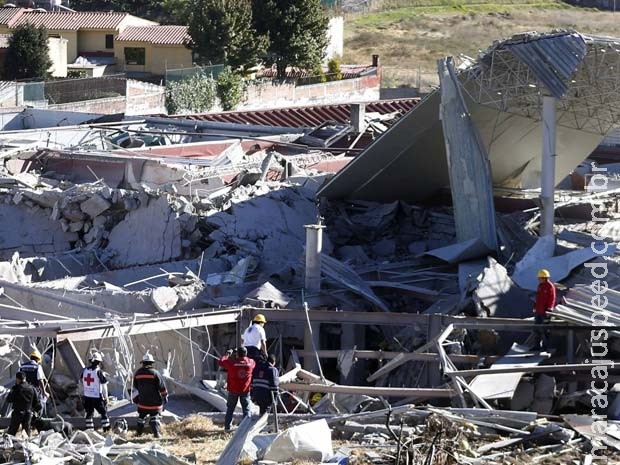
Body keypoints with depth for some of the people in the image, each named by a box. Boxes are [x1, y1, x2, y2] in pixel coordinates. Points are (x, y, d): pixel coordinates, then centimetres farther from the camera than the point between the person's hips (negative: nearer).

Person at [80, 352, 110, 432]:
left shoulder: (84, 371, 3)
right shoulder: (99, 372, -14)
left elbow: (81, 383, 12)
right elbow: (104, 386, -10)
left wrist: (83, 395, 23)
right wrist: (105, 397, 0)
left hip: (87, 396, 5)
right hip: (97, 397, -5)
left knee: (89, 413, 16)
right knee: (104, 413, 5)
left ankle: (89, 429, 17)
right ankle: (106, 429, 4)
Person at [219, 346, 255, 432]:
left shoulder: (232, 362, -18)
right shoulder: (250, 362, -10)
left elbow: (221, 362, -5)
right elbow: (254, 363, 14)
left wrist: (228, 354, 8)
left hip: (233, 390, -1)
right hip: (245, 390, 1)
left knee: (230, 409, 12)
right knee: (246, 409, 9)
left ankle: (227, 427, 13)